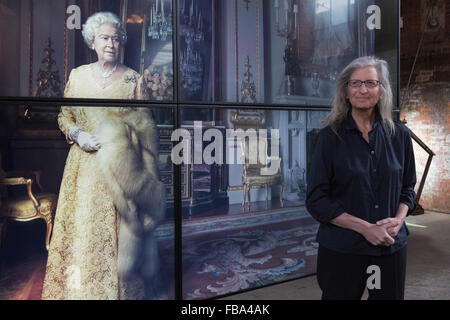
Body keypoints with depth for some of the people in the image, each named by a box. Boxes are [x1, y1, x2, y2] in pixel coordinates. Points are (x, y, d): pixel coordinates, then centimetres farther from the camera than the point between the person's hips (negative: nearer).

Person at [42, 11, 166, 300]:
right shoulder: (77, 75, 7)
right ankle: (80, 289, 24)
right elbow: (64, 116, 13)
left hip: (121, 167, -2)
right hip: (85, 166, 2)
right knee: (82, 227, 6)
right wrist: (78, 135, -7)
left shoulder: (134, 80, 1)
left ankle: (123, 289, 18)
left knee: (118, 228, 1)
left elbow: (145, 129, 1)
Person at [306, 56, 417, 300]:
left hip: (391, 248, 3)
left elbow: (408, 187, 12)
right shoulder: (330, 137, -7)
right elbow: (316, 200, -9)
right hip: (342, 250, -3)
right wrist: (365, 228, -16)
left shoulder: (399, 135, 2)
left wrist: (399, 219, -8)